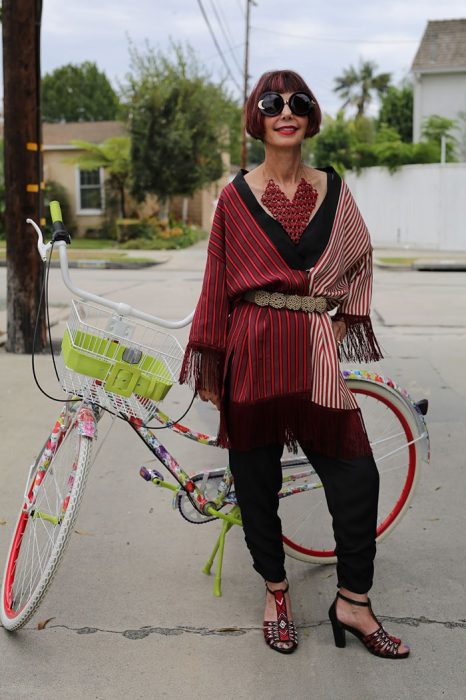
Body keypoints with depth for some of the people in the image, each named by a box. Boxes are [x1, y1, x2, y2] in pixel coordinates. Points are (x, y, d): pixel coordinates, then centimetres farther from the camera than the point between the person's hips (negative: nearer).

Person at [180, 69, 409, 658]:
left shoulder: (333, 190, 8)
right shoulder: (236, 196, 2)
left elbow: (360, 261, 19)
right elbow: (218, 283, 3)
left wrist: (339, 324, 8)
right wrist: (209, 368, 3)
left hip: (314, 350, 2)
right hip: (254, 350, -1)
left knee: (356, 476, -3)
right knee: (256, 480, 7)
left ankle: (353, 604, 16)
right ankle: (275, 591, 30)